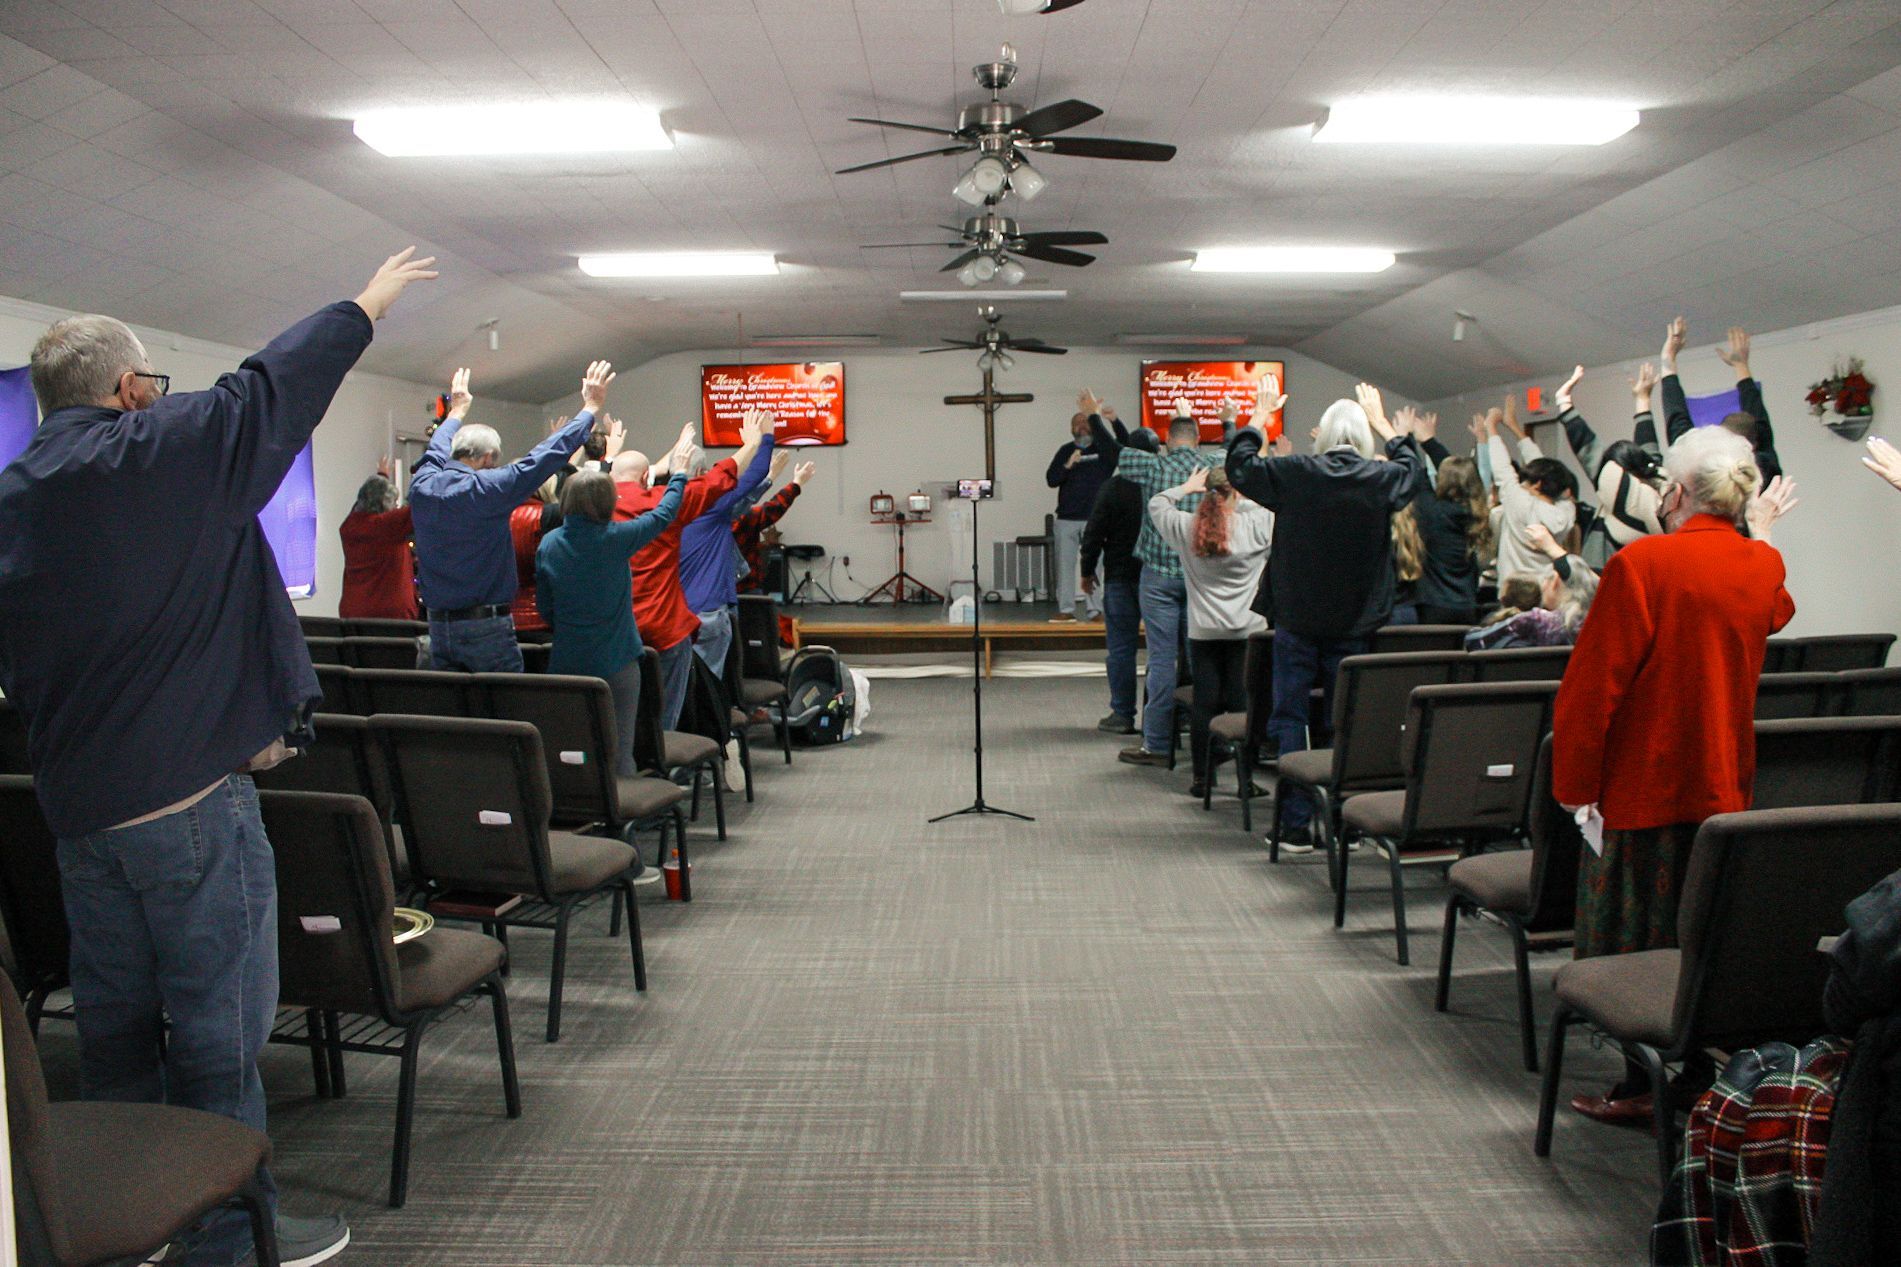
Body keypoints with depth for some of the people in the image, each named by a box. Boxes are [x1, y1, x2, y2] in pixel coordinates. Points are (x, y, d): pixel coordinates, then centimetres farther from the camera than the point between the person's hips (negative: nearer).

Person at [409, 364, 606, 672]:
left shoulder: (422, 487, 2)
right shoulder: (485, 490, -15)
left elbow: (436, 451, 25)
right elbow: (546, 456, -11)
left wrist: (457, 411, 43)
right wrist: (591, 408, -2)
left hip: (438, 627, 7)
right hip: (488, 627, -6)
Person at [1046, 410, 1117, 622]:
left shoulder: (1104, 449, 5)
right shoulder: (1065, 451, 11)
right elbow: (1051, 479, 4)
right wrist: (1067, 466, -13)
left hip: (1094, 519, -3)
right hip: (1066, 519, 3)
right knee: (1065, 565, 3)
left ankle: (1096, 610, -1)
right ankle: (1066, 610, 8)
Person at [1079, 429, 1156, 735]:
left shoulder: (1114, 487, -9)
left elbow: (1094, 532, -7)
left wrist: (1087, 570, 5)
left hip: (1122, 575, -3)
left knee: (1121, 645, 2)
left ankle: (1122, 715, 3)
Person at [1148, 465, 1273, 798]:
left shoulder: (1185, 527, 0)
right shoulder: (1257, 524, -8)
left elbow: (1156, 503, 17)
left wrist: (1186, 487, 27)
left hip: (1203, 631, 2)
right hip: (1246, 630, -2)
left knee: (1204, 704, 5)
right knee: (1242, 704, 1)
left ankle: (1202, 778, 9)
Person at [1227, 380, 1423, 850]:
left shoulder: (1294, 473, -10)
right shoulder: (1382, 479, -4)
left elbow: (1239, 465, 6)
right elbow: (1413, 467, 20)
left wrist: (1260, 415, 18)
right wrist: (1381, 421, 32)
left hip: (1297, 622, -2)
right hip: (1354, 623, 2)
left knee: (1290, 719, 5)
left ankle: (1297, 824, 2)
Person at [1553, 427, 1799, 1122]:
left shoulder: (1641, 563, -18)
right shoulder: (1764, 566, 2)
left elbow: (1593, 682, -19)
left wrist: (1574, 781, -12)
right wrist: (1760, 534, 40)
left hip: (1645, 785, -6)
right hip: (1725, 782, 6)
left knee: (1637, 947, 4)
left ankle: (1644, 1087, 10)